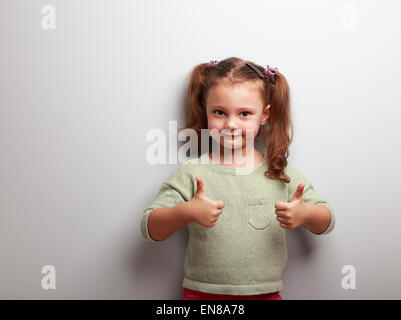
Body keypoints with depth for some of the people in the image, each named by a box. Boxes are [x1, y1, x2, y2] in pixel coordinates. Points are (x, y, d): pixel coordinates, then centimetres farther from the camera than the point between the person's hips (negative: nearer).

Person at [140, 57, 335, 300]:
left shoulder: (280, 173, 1)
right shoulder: (192, 173, -6)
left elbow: (326, 222, 6)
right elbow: (150, 229, -10)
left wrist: (305, 214, -16)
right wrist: (186, 212, -28)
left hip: (265, 293, 2)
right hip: (202, 293, -1)